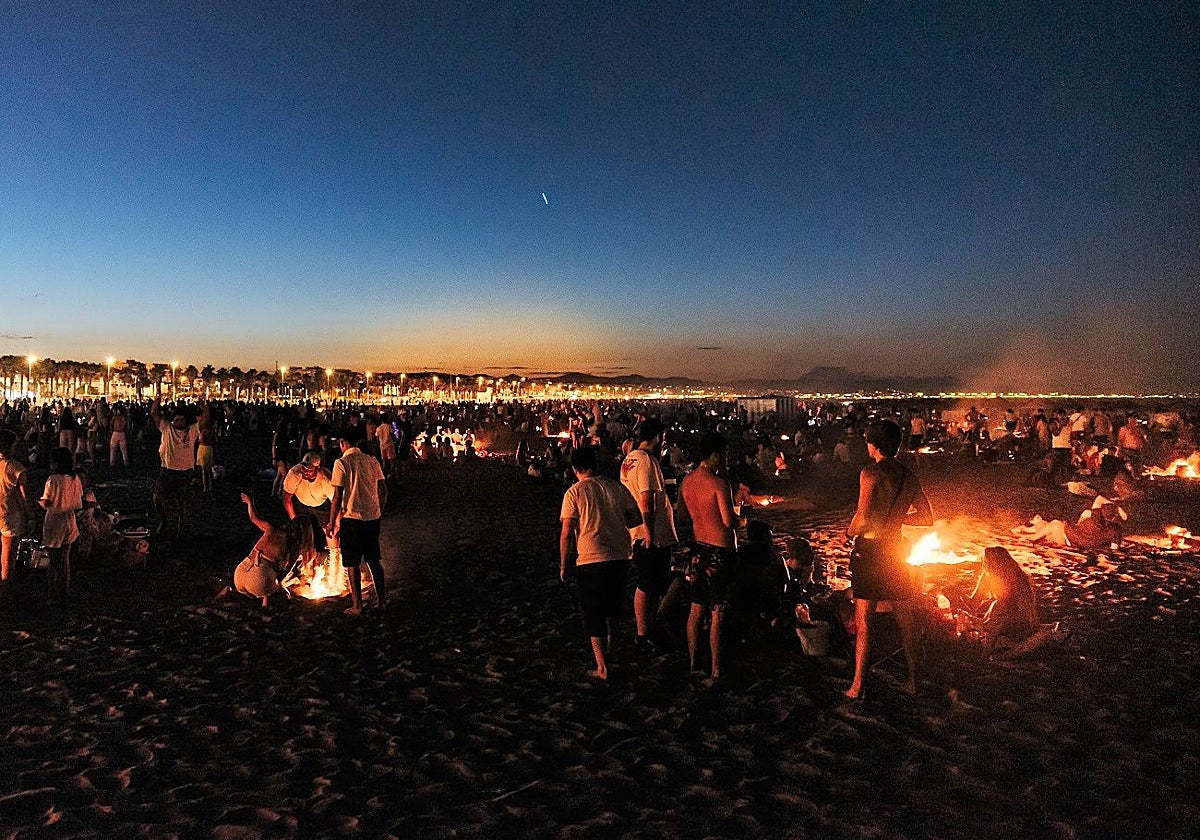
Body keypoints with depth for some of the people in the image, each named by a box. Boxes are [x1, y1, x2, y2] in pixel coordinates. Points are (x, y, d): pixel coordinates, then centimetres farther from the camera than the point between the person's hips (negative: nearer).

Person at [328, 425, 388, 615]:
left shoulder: (342, 463, -9)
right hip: (373, 517, 5)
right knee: (374, 560, 17)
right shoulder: (372, 461, 6)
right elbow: (383, 490, 6)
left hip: (352, 518, -5)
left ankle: (357, 606, 11)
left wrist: (332, 524, -5)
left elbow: (337, 496, -12)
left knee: (352, 564, 6)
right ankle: (382, 600, 22)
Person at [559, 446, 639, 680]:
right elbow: (637, 517, 5)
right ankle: (608, 649, 40)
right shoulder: (616, 487, 4)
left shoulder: (574, 492, -6)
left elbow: (567, 533, -9)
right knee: (612, 608, 25)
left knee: (593, 616, 8)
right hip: (620, 557, 4)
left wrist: (563, 566, 1)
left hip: (590, 561, -4)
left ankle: (602, 668, 11)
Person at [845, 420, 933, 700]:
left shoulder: (870, 473, -14)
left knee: (863, 620, 1)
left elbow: (863, 519, -22)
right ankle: (913, 679, 24)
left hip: (870, 550, -5)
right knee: (904, 619, 15)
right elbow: (927, 518, 10)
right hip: (896, 549, 5)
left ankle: (858, 685, 4)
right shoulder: (909, 477, 4)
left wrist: (850, 530, -2)